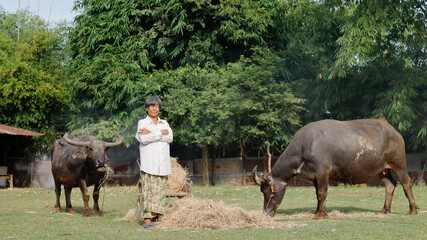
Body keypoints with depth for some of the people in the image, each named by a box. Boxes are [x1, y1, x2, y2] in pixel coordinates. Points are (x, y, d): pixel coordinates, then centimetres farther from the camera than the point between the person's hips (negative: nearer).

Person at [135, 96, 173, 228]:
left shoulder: (164, 123, 19)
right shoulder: (142, 123, 8)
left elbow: (170, 137, 0)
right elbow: (143, 139, -10)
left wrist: (151, 134, -7)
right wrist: (161, 133, -5)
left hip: (162, 164, 4)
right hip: (148, 163, -4)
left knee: (160, 191, 0)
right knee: (147, 190, -10)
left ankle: (156, 218, 4)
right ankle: (147, 220, -15)